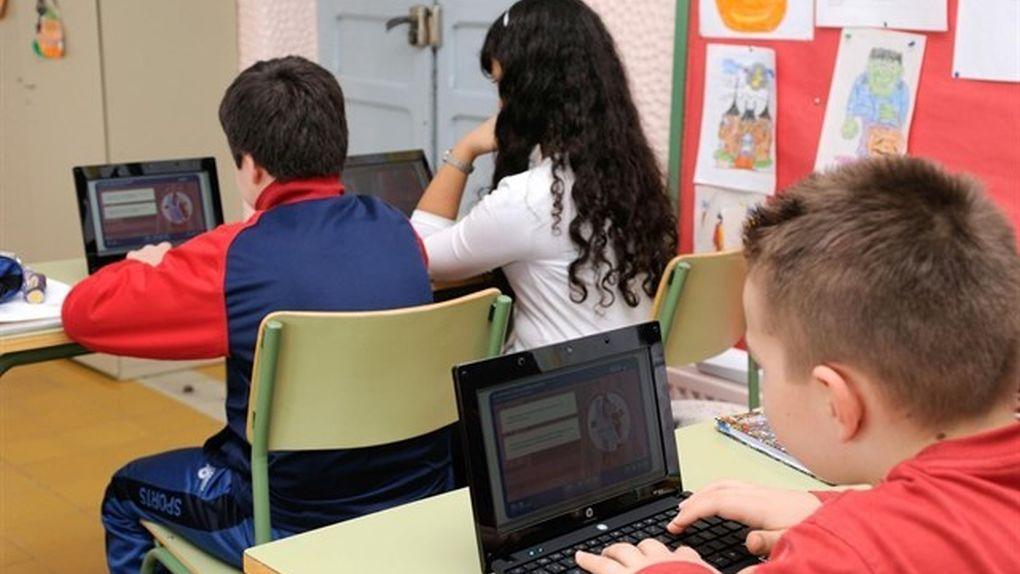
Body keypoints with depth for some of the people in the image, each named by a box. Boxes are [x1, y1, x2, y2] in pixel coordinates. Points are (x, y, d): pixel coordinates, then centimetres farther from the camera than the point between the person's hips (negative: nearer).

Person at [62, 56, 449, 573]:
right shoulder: (395, 230, -5)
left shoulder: (233, 258, -20)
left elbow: (82, 312, -9)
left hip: (300, 526, -5)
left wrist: (145, 267, 10)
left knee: (125, 497, 24)